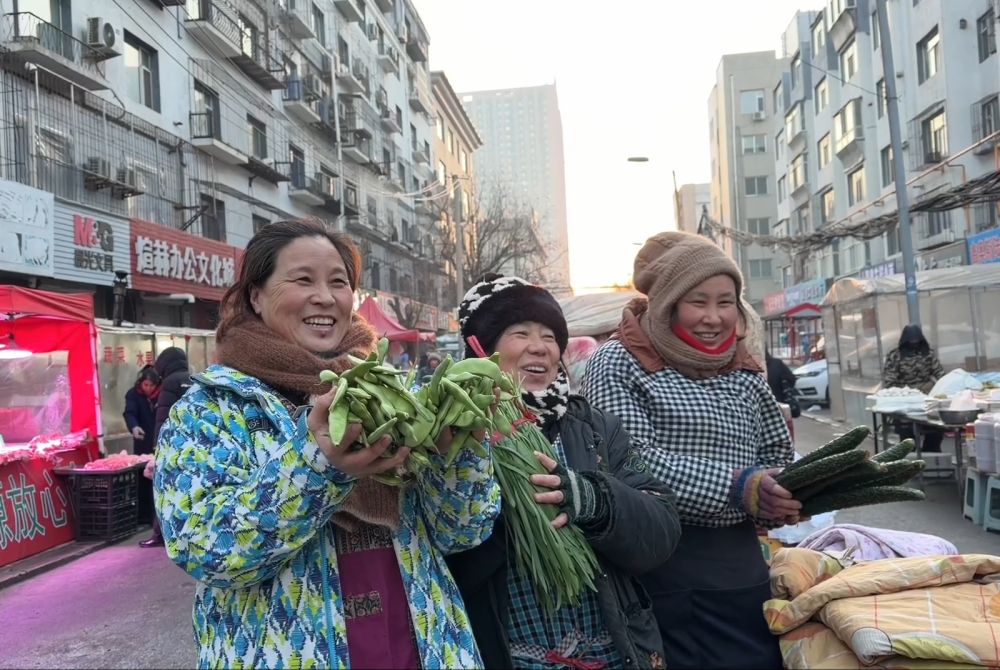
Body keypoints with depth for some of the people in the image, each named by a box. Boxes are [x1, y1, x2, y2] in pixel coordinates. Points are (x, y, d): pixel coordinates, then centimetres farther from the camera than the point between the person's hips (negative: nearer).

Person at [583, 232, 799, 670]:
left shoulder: (744, 372, 10)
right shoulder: (620, 362, -7)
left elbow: (779, 453, 17)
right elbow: (633, 460, -18)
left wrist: (777, 498, -5)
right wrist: (737, 486, -23)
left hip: (742, 565, 6)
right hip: (662, 568, -5)